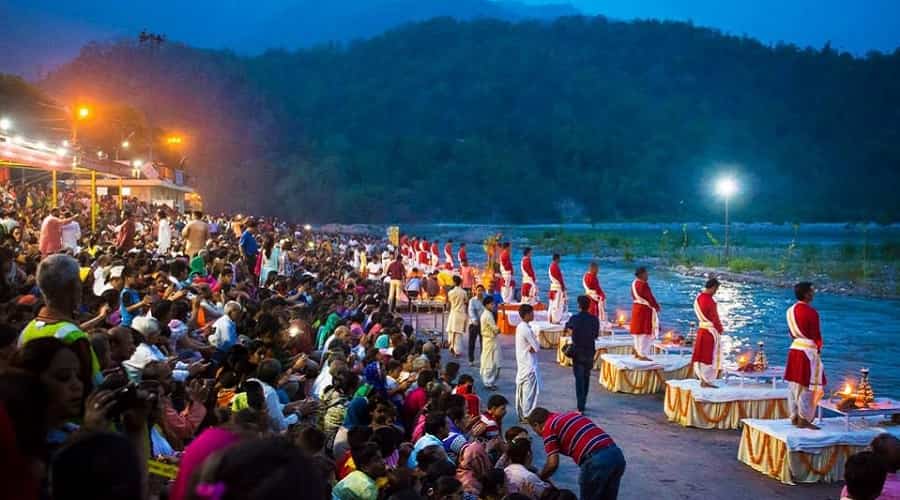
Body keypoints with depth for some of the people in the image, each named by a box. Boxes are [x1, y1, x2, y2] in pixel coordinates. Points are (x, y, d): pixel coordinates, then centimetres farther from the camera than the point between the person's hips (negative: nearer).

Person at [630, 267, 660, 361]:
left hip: (636, 307, 9)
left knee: (638, 330, 16)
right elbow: (650, 297, -17)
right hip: (644, 309, -9)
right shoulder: (643, 284, -21)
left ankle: (637, 352, 23)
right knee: (645, 332, -3)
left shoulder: (634, 283, 7)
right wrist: (656, 306, -5)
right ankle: (642, 354, -2)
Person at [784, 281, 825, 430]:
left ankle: (794, 417, 19)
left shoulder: (791, 310, 6)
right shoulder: (811, 312, -18)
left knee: (794, 384, 13)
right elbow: (816, 334, -12)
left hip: (794, 349, 8)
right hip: (808, 351, -8)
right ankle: (804, 420, 1)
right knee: (808, 387, -1)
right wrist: (819, 349, 4)